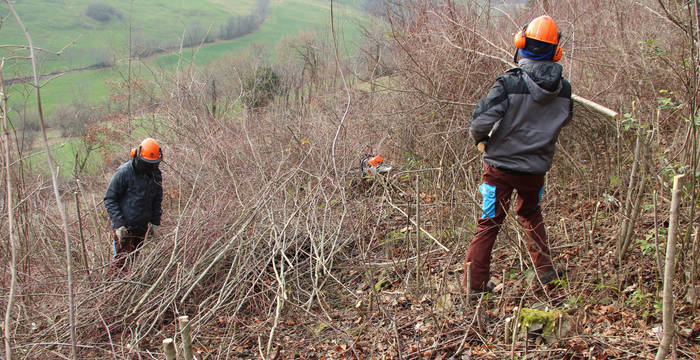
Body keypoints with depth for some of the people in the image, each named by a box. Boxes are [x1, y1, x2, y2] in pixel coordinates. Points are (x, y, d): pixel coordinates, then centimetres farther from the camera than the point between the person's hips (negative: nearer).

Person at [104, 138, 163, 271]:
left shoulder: (156, 175, 5)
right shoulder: (124, 173, -12)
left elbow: (157, 201, 18)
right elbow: (109, 199, -9)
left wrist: (155, 223, 8)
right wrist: (118, 224, -17)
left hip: (142, 227, 5)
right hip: (124, 226, -5)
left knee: (133, 259, 10)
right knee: (122, 262, -9)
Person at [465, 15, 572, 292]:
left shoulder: (509, 83, -21)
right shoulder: (563, 90, -6)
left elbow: (480, 122, -26)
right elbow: (563, 121, 13)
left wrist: (480, 140, -5)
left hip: (500, 166, -4)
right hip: (536, 167, 4)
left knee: (489, 222, 8)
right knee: (531, 215, 28)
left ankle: (475, 282, 12)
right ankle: (545, 269, 29)